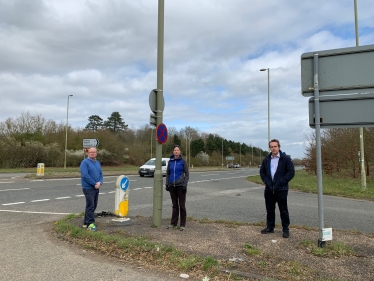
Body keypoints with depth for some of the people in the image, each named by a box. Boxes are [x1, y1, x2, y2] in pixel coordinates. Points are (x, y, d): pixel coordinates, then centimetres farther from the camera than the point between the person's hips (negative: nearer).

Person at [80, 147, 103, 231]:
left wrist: (100, 182, -9)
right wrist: (94, 184, -17)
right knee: (90, 206, -8)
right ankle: (90, 224, -2)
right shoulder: (84, 162, -9)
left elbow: (101, 174, 10)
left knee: (93, 206, 12)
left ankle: (86, 222, 23)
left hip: (96, 188, 8)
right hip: (88, 188, -8)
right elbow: (85, 175, -18)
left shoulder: (98, 163, 13)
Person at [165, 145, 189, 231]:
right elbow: (167, 173, 12)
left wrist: (185, 184, -12)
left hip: (181, 185, -3)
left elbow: (187, 174, -4)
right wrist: (167, 184, 4)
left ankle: (182, 224, 12)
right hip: (172, 186, 3)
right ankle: (173, 223, 21)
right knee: (174, 205, 12)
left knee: (182, 205, 3)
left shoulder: (183, 161, -4)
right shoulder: (170, 161, 6)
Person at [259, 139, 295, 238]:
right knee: (269, 209, 12)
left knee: (283, 210, 3)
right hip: (269, 189, 5)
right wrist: (266, 181, -1)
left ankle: (285, 229, 15)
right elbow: (262, 171, 14)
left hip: (281, 189, -4)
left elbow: (291, 172, -8)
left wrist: (281, 182, -14)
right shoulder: (267, 159, 9)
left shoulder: (286, 158, -5)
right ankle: (270, 227, 25)